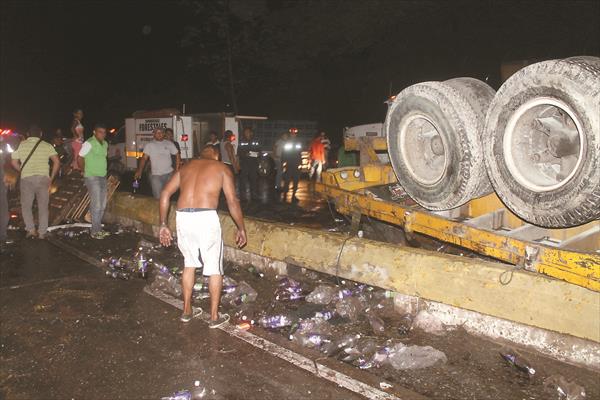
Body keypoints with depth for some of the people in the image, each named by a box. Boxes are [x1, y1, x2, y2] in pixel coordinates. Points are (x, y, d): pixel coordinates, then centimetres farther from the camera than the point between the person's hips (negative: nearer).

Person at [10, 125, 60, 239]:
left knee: (26, 206, 13)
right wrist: (52, 177, 3)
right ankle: (42, 233, 7)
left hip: (27, 179, 0)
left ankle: (31, 229, 0)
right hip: (43, 178, 0)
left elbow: (14, 162, 4)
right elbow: (57, 161, -4)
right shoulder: (47, 145, 5)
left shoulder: (21, 145, 6)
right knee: (43, 207, 8)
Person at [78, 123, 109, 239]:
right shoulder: (89, 143, -12)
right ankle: (95, 231, -1)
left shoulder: (105, 144, 10)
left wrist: (103, 170, 12)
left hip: (103, 177, 8)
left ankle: (98, 229, 21)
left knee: (102, 205, 11)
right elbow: (80, 158, -8)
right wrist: (85, 171, 2)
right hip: (92, 178, -8)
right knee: (96, 204, -8)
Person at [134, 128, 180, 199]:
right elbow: (144, 158, -5)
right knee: (158, 197, -5)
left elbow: (177, 155, 10)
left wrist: (177, 170, 4)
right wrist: (139, 171, -17)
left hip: (169, 174, 2)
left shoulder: (169, 144, 4)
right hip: (155, 175, -2)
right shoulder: (149, 145, 1)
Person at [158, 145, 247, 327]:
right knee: (215, 268, 13)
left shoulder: (186, 166, 22)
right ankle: (214, 316, 22)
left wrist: (163, 225, 17)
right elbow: (232, 201, 2)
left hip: (183, 217, 4)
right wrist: (241, 228, 11)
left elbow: (165, 194, 13)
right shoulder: (222, 168, 12)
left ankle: (187, 310, 34)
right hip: (206, 217, -4)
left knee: (189, 263, 25)